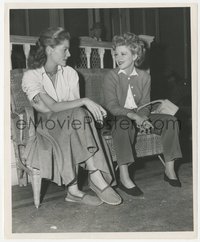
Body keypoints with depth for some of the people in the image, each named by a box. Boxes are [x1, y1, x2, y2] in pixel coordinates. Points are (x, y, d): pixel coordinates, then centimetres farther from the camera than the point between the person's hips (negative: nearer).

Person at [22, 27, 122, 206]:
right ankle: (97, 179, -32)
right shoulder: (31, 76, -8)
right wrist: (84, 101, -30)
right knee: (78, 114, -32)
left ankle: (74, 190, -30)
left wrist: (46, 107, -20)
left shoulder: (70, 73, 6)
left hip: (69, 126, 4)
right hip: (47, 126, -4)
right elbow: (53, 107, -22)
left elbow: (75, 105, -3)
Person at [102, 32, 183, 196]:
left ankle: (169, 169, -9)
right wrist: (133, 115, -30)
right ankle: (124, 177, -40)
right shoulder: (111, 77, -4)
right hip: (119, 117, -4)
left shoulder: (144, 76, 7)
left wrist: (142, 117, -23)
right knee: (124, 123, -40)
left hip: (140, 117, 4)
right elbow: (111, 106, -14)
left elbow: (145, 103, 1)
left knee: (171, 120, -14)